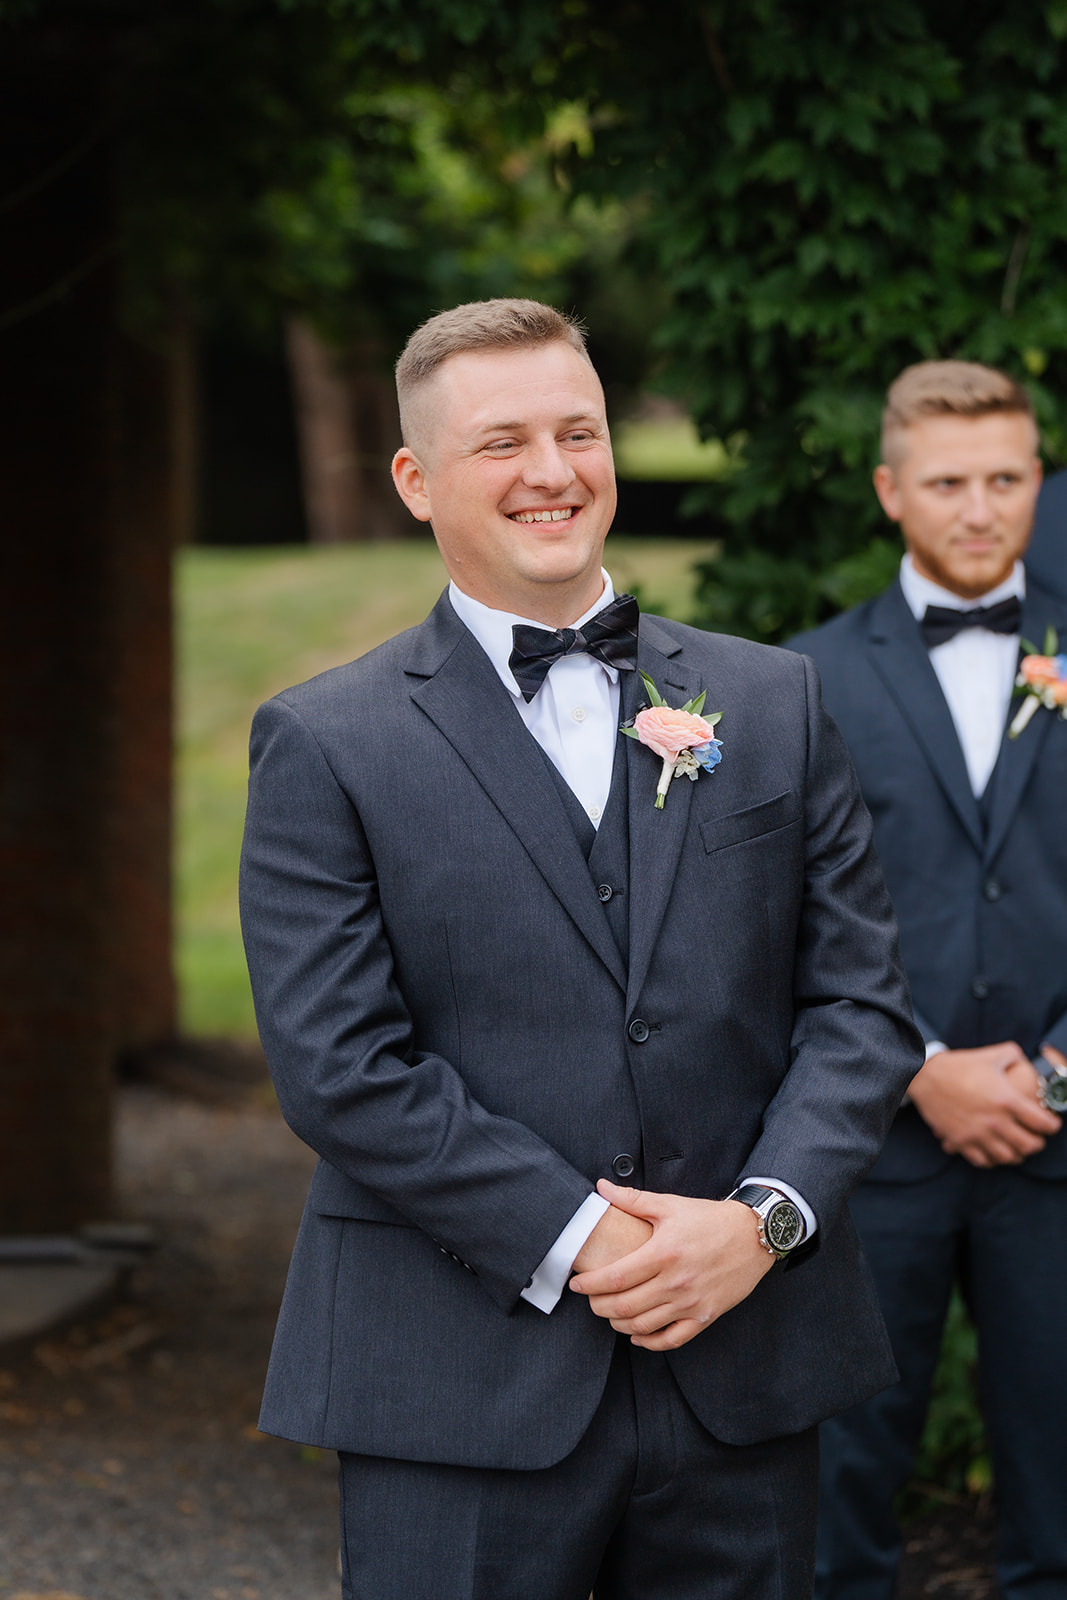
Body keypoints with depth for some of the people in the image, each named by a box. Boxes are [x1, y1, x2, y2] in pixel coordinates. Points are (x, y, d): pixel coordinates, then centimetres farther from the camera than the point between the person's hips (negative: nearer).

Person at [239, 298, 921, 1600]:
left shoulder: (775, 700, 10)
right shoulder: (326, 746, 0)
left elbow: (860, 995, 7)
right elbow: (339, 1066, -8)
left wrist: (766, 1217, -9)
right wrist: (573, 1239, -14)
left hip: (745, 1369, 3)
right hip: (463, 1395, -3)